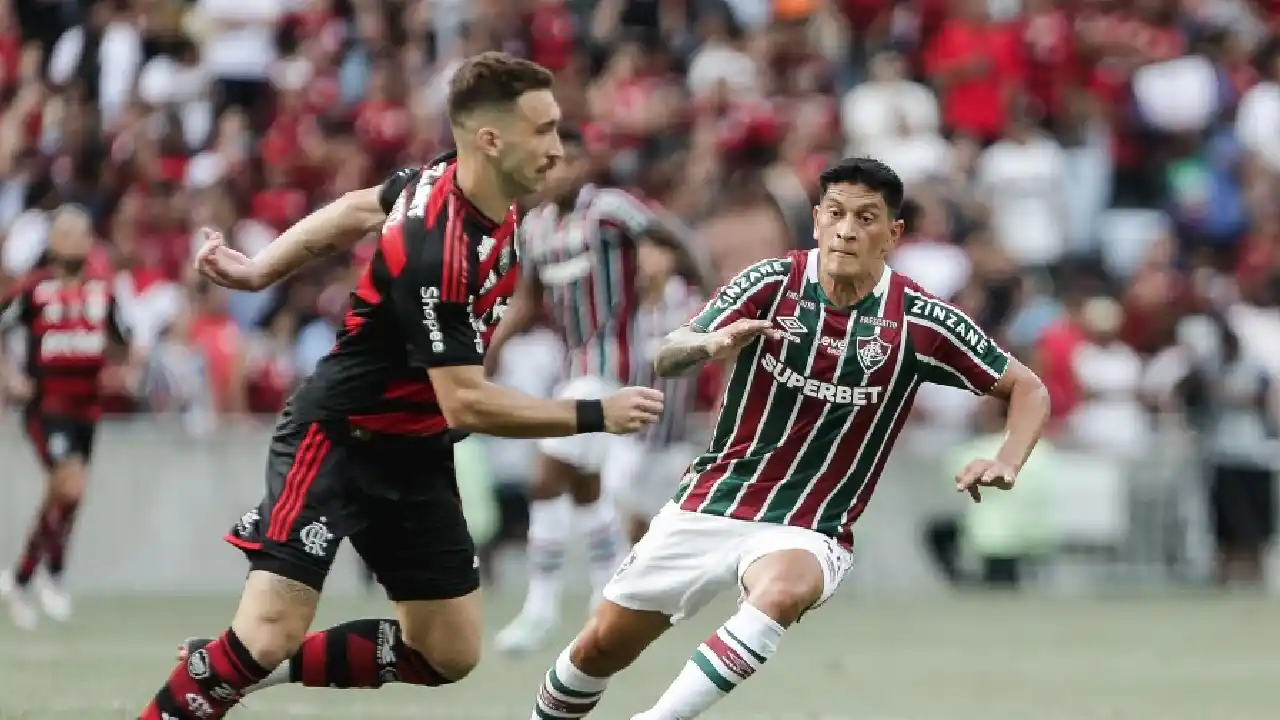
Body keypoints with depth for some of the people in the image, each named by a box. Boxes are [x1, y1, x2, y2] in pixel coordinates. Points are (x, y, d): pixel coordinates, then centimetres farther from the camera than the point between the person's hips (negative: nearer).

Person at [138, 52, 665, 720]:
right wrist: (598, 415, -24)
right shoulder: (436, 252, -30)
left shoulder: (449, 178, -4)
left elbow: (356, 209, 14)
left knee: (447, 656, 3)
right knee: (270, 635, -20)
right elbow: (466, 403, -28)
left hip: (416, 455, 9)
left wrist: (259, 269, 21)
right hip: (336, 440, -9)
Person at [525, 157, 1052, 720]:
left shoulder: (921, 322, -9)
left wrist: (1006, 463, -19)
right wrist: (711, 345, -38)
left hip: (806, 530, -2)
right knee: (602, 646, 5)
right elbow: (663, 361, -14)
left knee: (782, 590, -37)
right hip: (710, 501, 2)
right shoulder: (771, 282, -8)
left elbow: (1027, 388, 0)